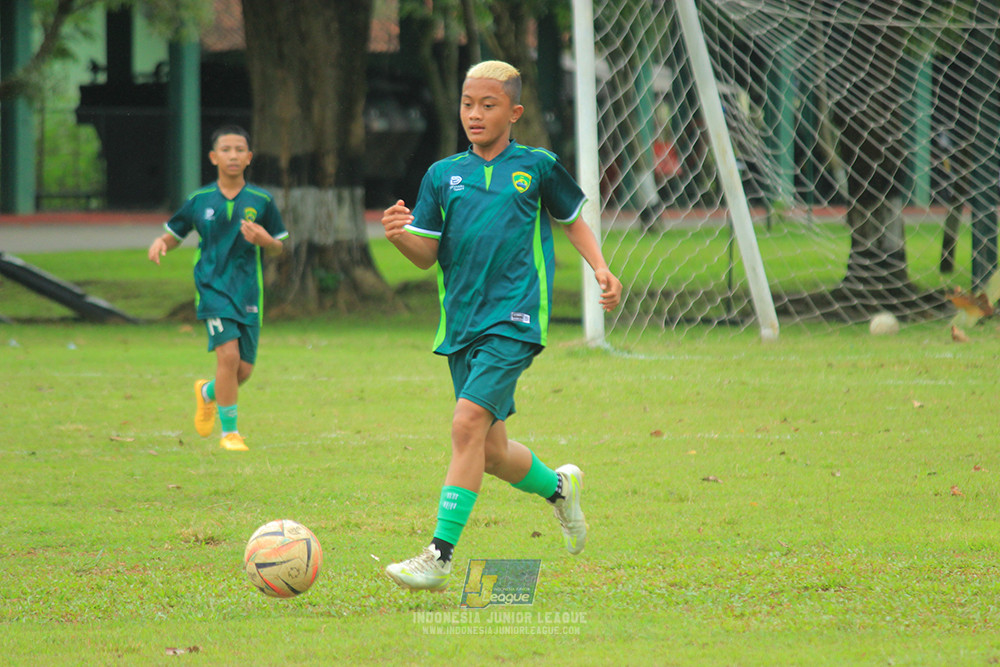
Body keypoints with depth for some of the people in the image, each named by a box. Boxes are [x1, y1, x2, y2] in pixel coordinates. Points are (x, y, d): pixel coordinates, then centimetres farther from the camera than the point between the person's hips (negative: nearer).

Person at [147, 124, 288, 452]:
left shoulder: (261, 201, 3)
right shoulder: (199, 201, 2)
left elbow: (278, 248, 9)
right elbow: (174, 233, 14)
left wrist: (265, 240, -13)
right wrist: (160, 243, -9)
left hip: (247, 290, 2)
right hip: (213, 287, -2)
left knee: (243, 370, 2)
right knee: (228, 354, -20)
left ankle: (207, 392, 38)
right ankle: (229, 432, -6)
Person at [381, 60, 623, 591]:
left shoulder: (536, 167, 4)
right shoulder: (443, 175, 10)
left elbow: (571, 218, 19)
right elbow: (426, 254, 9)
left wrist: (600, 269, 5)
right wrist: (401, 235, -13)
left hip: (514, 320, -5)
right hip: (461, 323, 5)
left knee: (469, 422, -21)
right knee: (492, 454, 8)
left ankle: (440, 556, -22)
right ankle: (558, 487, 40)